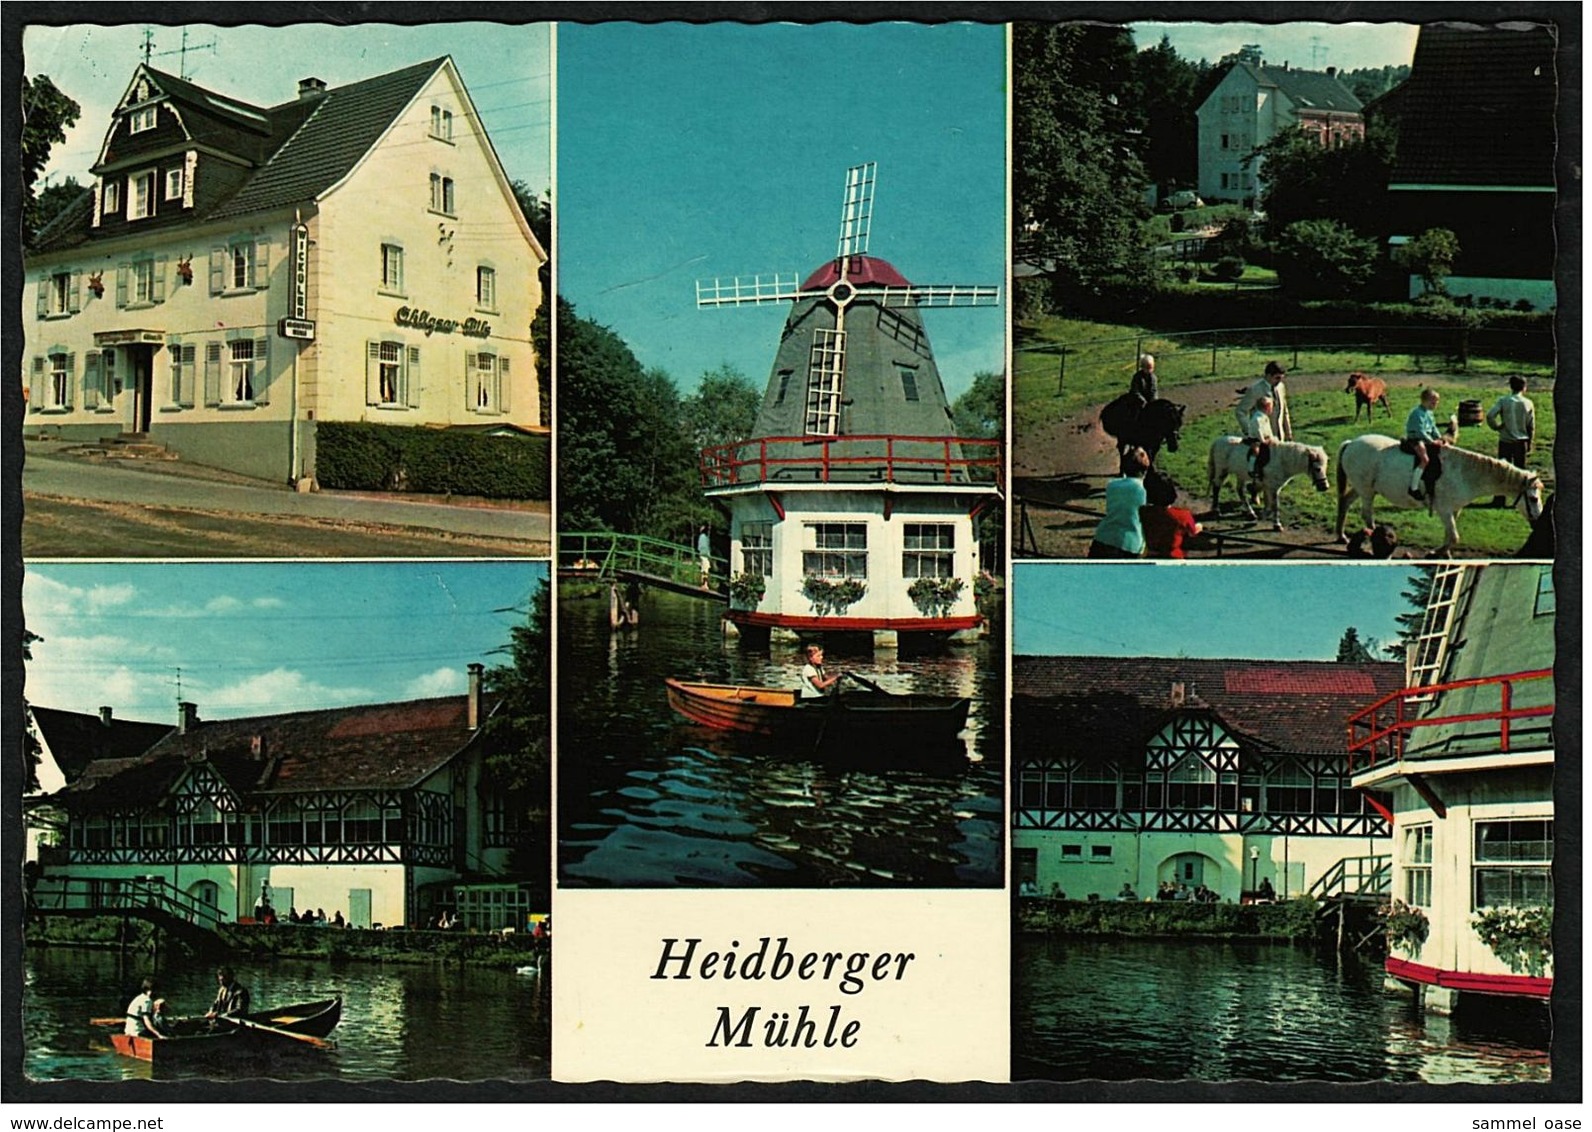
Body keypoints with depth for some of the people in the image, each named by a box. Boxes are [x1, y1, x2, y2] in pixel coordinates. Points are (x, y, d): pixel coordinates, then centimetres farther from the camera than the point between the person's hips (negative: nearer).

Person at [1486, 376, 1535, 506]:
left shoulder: (1503, 401, -8)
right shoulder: (1528, 403, -3)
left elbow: (1490, 415, -20)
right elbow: (1531, 426, 2)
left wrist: (1496, 427, -2)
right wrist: (1529, 442, 14)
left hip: (1505, 441, -1)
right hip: (1521, 441, 1)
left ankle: (1499, 500, 6)